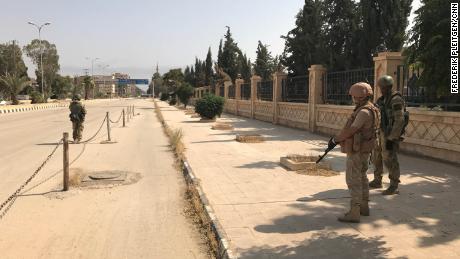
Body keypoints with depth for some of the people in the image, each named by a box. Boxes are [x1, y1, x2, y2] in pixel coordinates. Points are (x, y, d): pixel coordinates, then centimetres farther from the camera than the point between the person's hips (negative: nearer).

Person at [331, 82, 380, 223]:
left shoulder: (364, 112, -22)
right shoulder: (369, 109, 11)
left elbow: (351, 130, -23)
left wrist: (335, 139, -12)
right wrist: (340, 137, 10)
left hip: (357, 151, -10)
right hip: (363, 150, 10)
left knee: (353, 181, -6)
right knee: (362, 178, 18)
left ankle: (354, 213, -2)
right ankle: (364, 207, 30)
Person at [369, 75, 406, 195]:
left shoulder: (396, 100, -17)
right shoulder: (383, 100, 12)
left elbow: (399, 121, -22)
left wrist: (391, 138, -24)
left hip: (390, 135, -9)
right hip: (381, 133, 9)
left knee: (389, 160, -5)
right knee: (376, 157, 16)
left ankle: (394, 187, 5)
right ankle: (377, 181, 30)